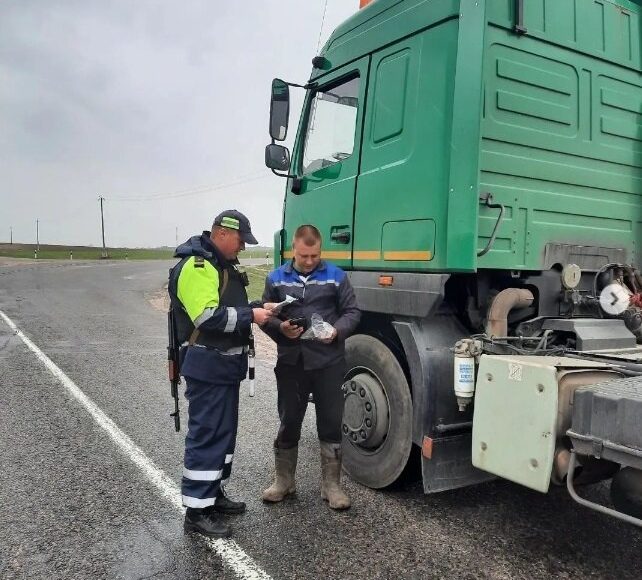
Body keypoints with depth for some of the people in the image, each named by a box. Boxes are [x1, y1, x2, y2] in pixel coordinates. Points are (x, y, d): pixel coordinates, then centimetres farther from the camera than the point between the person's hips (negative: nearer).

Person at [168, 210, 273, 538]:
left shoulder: (223, 264, 16)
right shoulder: (196, 266, -17)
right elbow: (207, 317, -26)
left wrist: (257, 307, 8)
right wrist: (250, 316, -21)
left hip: (225, 365, 10)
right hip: (207, 367, -10)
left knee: (224, 432, 17)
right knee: (205, 435, -4)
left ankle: (214, 494, 31)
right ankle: (196, 511, 6)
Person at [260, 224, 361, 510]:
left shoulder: (336, 276, 2)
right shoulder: (276, 278, 6)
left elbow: (352, 312, 2)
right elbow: (266, 316, 7)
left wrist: (337, 331, -17)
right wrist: (280, 328, -14)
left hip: (329, 363, -1)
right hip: (291, 362, 1)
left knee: (331, 424, 6)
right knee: (288, 423, 12)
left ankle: (331, 485, 21)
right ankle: (283, 481, 30)